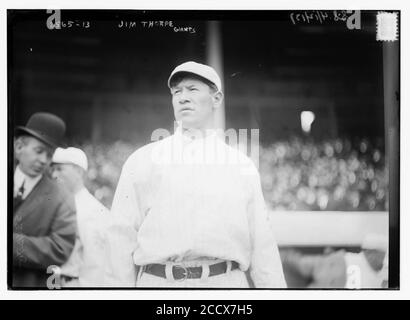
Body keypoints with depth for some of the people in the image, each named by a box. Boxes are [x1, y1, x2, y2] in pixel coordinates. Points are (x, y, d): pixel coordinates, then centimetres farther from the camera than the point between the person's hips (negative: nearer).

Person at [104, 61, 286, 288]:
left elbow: (262, 245, 8)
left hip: (225, 282, 1)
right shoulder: (141, 161, 10)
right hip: (157, 282, 0)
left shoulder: (243, 166, 12)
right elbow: (122, 238, 6)